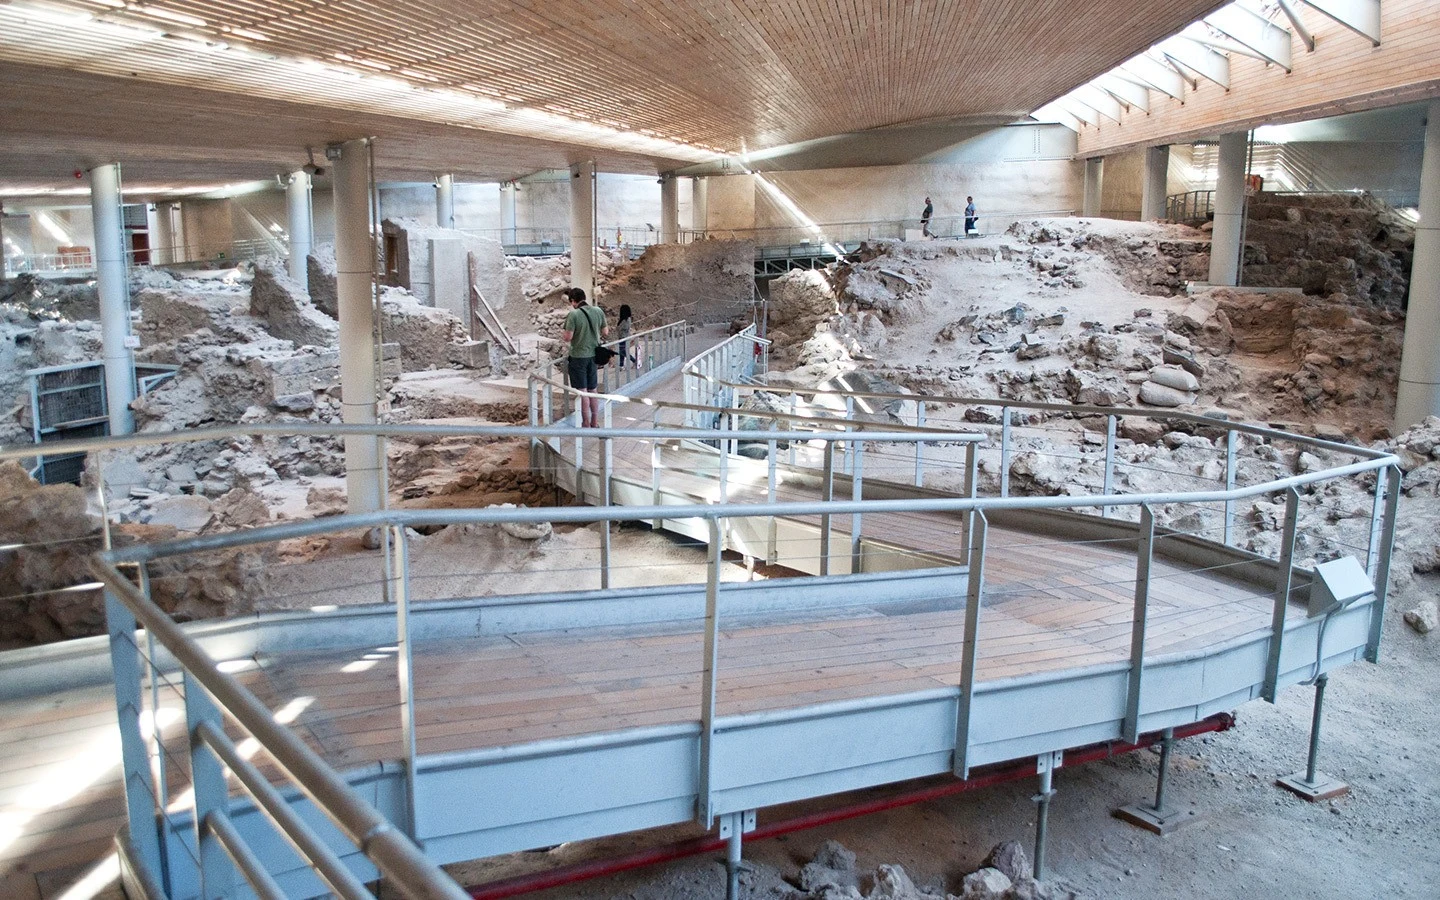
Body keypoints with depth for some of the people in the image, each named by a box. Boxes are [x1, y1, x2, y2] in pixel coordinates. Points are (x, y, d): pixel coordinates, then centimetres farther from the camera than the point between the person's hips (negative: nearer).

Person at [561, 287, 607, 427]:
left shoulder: (573, 314, -17)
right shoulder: (599, 311, -1)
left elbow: (568, 338, -16)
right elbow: (604, 332, 6)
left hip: (578, 357, -5)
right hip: (594, 355, 5)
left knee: (582, 391, 3)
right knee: (593, 390, 15)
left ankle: (586, 424, 8)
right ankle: (595, 422, 21)